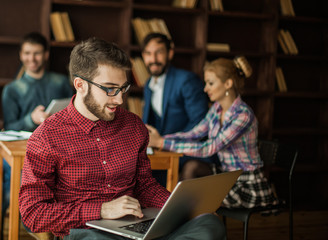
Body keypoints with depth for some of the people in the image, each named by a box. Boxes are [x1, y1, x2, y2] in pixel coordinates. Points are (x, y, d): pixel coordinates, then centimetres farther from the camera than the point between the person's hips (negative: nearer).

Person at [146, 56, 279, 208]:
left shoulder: (243, 116, -24)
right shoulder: (217, 108, 4)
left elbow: (209, 148, -29)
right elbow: (193, 134, 7)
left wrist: (162, 143, -28)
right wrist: (160, 137, -8)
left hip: (247, 185, -8)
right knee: (191, 167, -10)